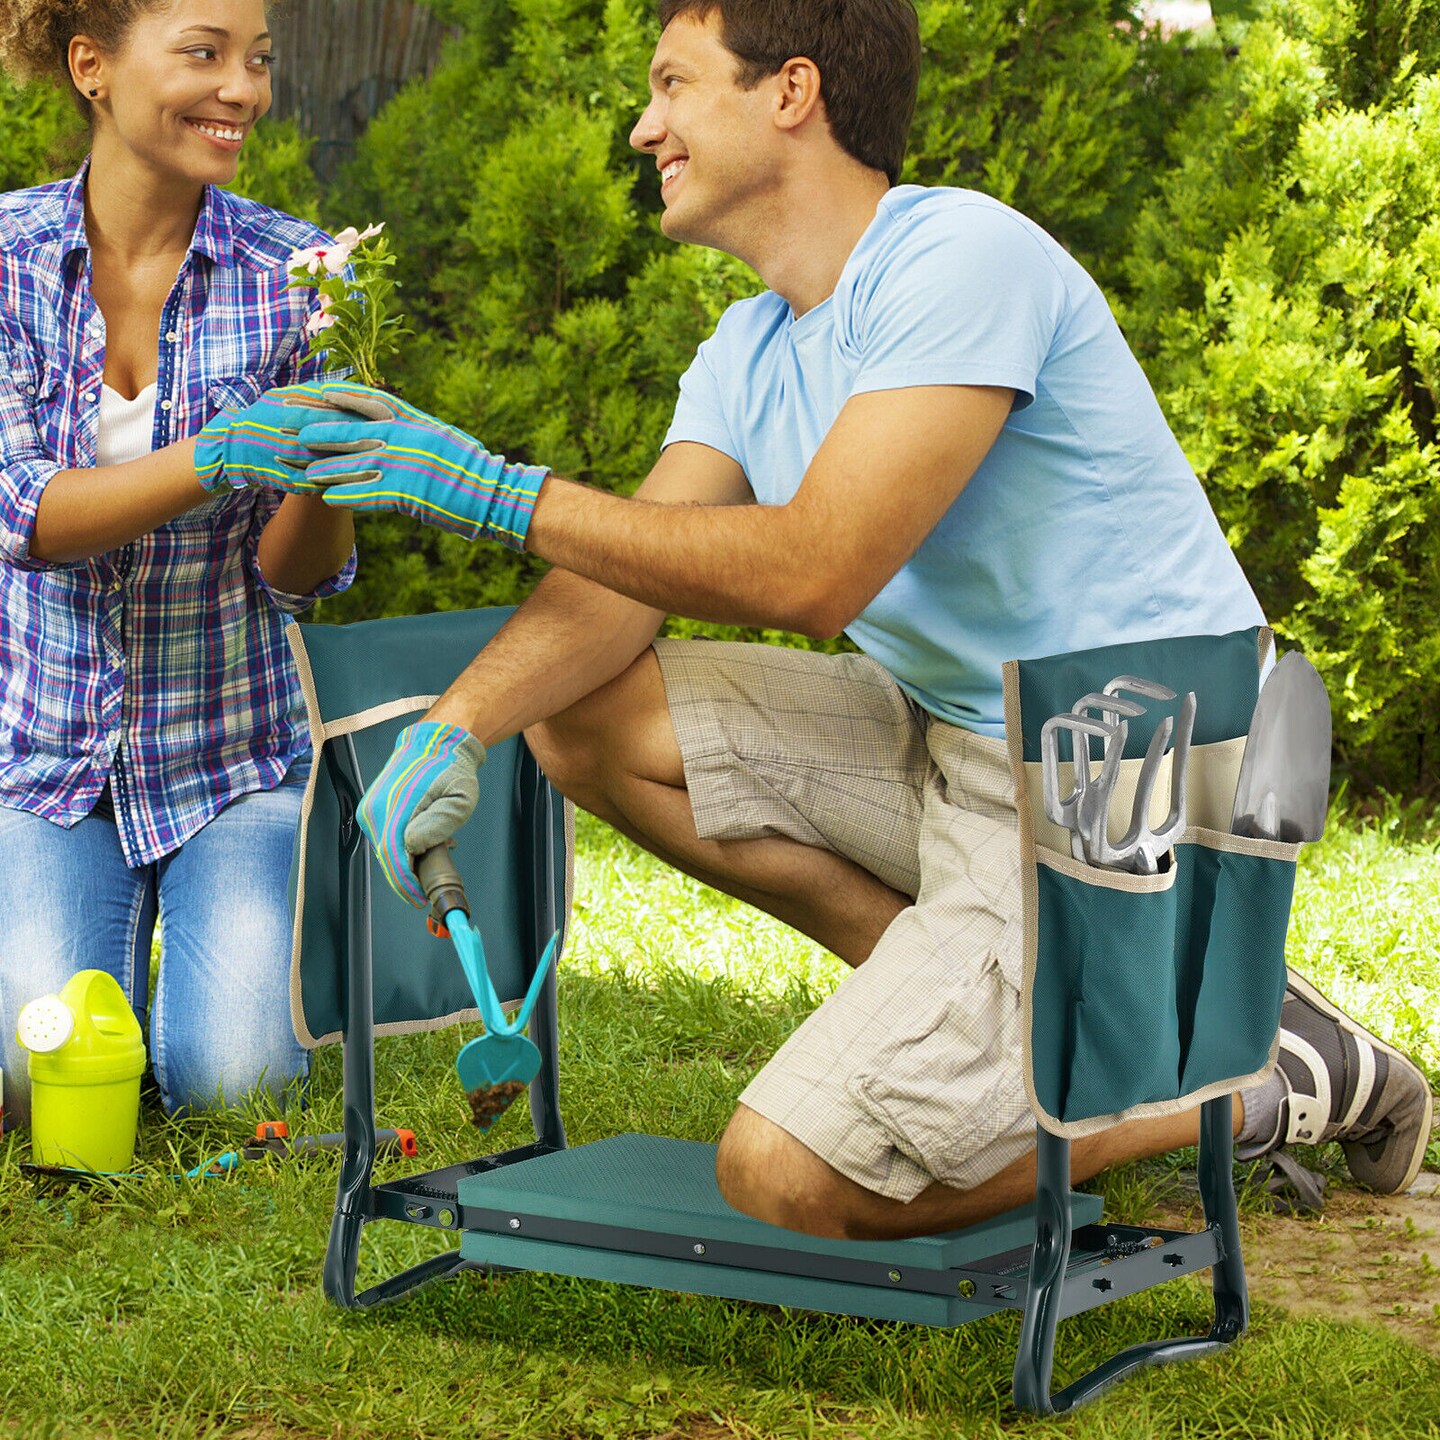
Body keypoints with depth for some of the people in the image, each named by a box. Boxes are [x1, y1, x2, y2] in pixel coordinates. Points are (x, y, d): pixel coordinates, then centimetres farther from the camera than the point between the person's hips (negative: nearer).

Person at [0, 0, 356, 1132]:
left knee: (236, 1079, -16)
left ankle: (216, 965, 19)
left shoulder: (293, 272, -7)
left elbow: (296, 575, -7)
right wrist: (212, 460, -35)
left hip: (230, 751, 0)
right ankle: (100, 961, 18)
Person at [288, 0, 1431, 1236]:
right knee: (583, 716, -1)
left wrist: (501, 491, -24)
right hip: (954, 744, 9)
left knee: (787, 1177, -15)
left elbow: (814, 573, -27)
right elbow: (621, 584, 0)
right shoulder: (750, 350, 10)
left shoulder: (962, 257, -19)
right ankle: (989, 1009, 3)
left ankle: (1260, 1085, 2)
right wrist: (457, 723, -19)